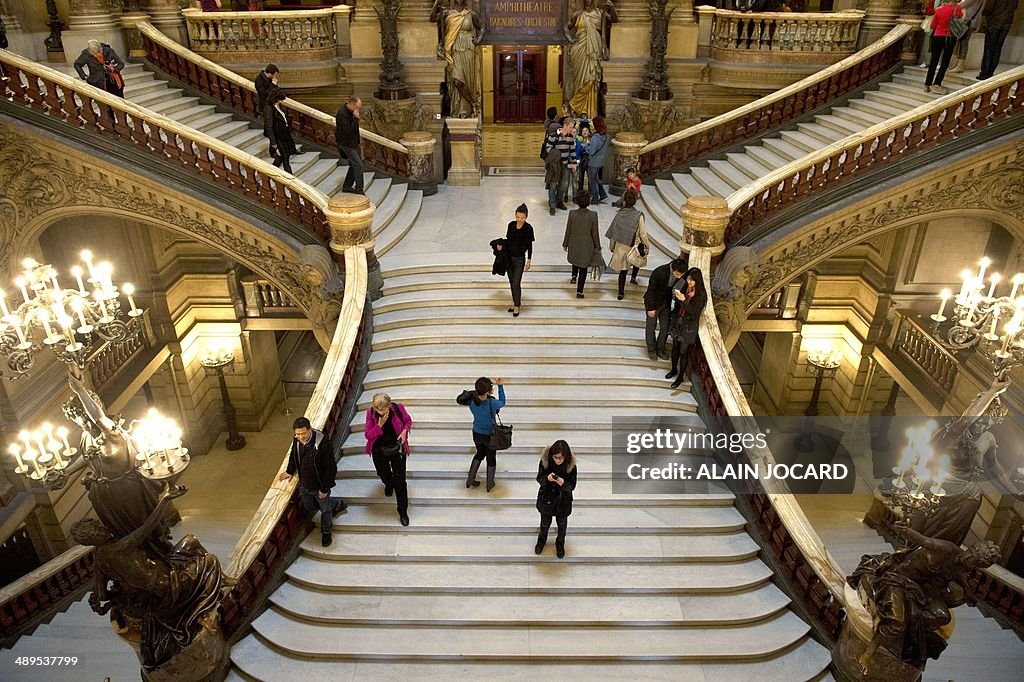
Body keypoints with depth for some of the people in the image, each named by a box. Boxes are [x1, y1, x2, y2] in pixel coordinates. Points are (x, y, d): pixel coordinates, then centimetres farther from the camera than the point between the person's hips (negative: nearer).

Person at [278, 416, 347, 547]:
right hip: (304, 484, 6)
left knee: (325, 509, 17)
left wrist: (324, 489, -21)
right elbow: (293, 455, 10)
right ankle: (338, 504, 49)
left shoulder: (323, 444, -34)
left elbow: (331, 468, -26)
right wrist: (289, 471, 4)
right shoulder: (296, 440, -15)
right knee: (309, 506, 28)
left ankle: (326, 532, 45)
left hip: (320, 486, -6)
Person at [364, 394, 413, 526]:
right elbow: (368, 435, -15)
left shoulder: (398, 408, -22)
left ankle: (403, 511, 19)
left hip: (397, 449, -1)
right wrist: (379, 426, -32)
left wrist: (404, 431, -21)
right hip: (379, 451, 2)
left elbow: (408, 421, -1)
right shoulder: (370, 413, -21)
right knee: (383, 474, 25)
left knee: (400, 481, 3)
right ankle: (388, 484, 64)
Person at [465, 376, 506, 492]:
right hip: (490, 436, -4)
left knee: (480, 453, 31)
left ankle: (470, 479, 36)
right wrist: (500, 386, -8)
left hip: (477, 434, 4)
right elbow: (502, 402, -10)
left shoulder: (471, 402, -19)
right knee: (491, 458, 21)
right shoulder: (492, 403, -32)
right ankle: (489, 484, 38)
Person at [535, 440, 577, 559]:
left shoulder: (571, 465, -24)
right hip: (546, 499, 1)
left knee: (562, 524, 23)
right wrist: (547, 478, -34)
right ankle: (542, 539, 54)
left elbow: (572, 486, -16)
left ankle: (560, 543, 51)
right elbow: (539, 478, -12)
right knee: (545, 523, 24)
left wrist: (563, 483, -38)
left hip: (563, 501, 0)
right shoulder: (545, 461, -22)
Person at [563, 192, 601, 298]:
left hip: (574, 244, 1)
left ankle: (574, 276, 26)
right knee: (583, 269, 13)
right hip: (587, 246, -1)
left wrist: (565, 244, 9)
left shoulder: (572, 214, -16)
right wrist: (597, 246, 5)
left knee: (575, 260, 37)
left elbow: (568, 231, -6)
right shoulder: (593, 215, -19)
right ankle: (579, 291, 16)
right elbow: (595, 233, -10)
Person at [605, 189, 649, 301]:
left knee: (623, 270, 13)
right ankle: (634, 276, 31)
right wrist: (647, 246, 3)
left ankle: (621, 292, 14)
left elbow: (613, 231, -2)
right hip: (634, 246, -2)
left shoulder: (619, 214, -11)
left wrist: (612, 246, 12)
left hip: (620, 246, 2)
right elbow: (643, 234, -13)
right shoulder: (638, 216, -20)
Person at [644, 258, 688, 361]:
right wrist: (651, 308, -17)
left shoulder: (681, 275, -17)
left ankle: (660, 349, 31)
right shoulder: (659, 272, -32)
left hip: (666, 304, 4)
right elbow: (650, 290, -22)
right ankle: (651, 350, 28)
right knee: (651, 328, 10)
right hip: (654, 303, -4)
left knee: (665, 328, 11)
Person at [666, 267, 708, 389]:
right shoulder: (685, 288, -3)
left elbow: (694, 312, -24)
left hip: (689, 326, -5)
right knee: (675, 347, 19)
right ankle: (674, 369, 40)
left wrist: (683, 300, -32)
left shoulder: (701, 295, -20)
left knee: (683, 351, 5)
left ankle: (681, 376, 20)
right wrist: (676, 297, -9)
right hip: (678, 322, 5)